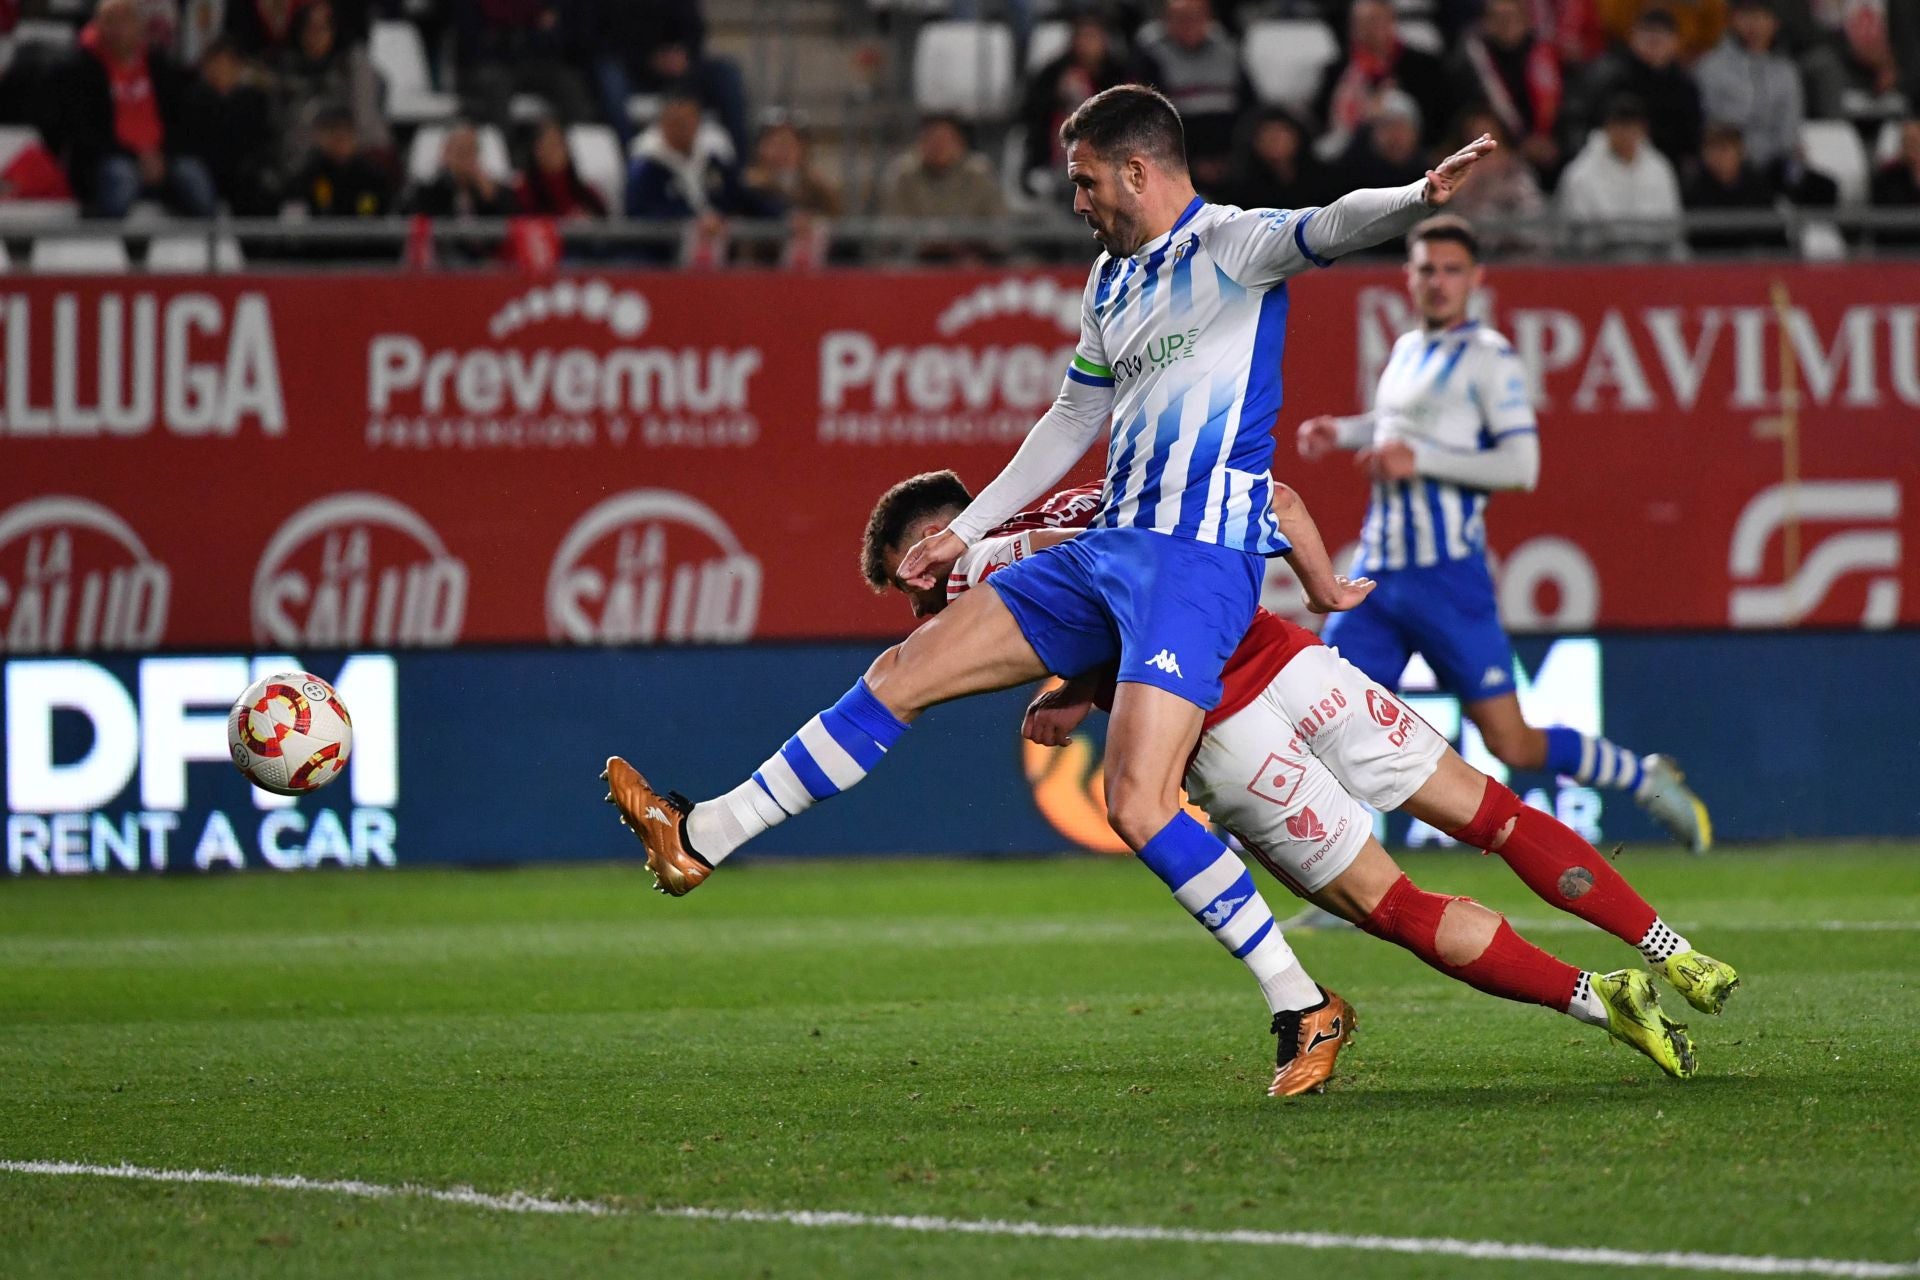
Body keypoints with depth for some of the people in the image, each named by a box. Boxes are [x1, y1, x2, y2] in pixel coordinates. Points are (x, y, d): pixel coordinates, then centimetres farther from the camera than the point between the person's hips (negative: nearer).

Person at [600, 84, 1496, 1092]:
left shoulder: (1228, 246, -6)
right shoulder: (1111, 281, 20)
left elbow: (1329, 228, -27)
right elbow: (1072, 422, 31)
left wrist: (1418, 197, -48)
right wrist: (965, 531, 34)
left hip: (1199, 556, -9)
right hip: (1108, 547, 9)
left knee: (1138, 806, -21)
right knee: (901, 675, 10)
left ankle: (1304, 1006, -10)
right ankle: (702, 837, 18)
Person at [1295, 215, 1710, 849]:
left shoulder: (1487, 356, -7)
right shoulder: (1406, 351, 16)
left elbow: (1521, 464, -16)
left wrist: (1420, 459, -20)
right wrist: (1341, 432, 20)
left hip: (1447, 576, -7)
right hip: (1376, 574, 7)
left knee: (1511, 744, -4)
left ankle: (1645, 779, 18)